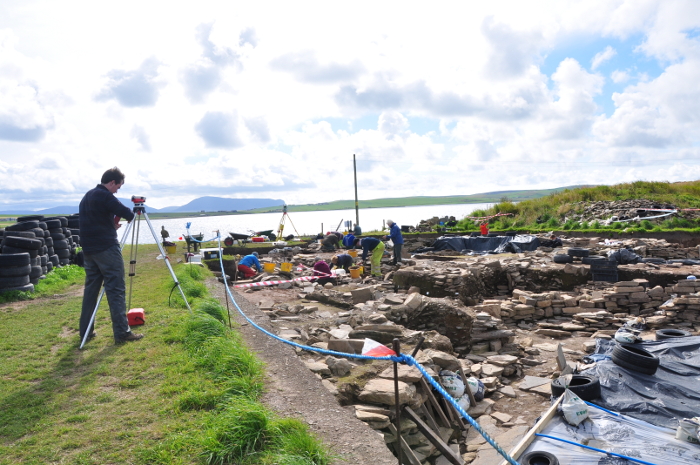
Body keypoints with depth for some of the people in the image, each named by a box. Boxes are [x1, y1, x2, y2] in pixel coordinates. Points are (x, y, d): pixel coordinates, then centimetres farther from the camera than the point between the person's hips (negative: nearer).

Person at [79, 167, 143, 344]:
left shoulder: (86, 197, 17)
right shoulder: (104, 195, -11)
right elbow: (126, 213, -13)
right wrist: (131, 215, 9)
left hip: (88, 249, 9)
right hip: (106, 248, -9)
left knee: (90, 288, 13)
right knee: (116, 289, -7)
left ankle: (85, 331, 17)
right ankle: (122, 332, -8)